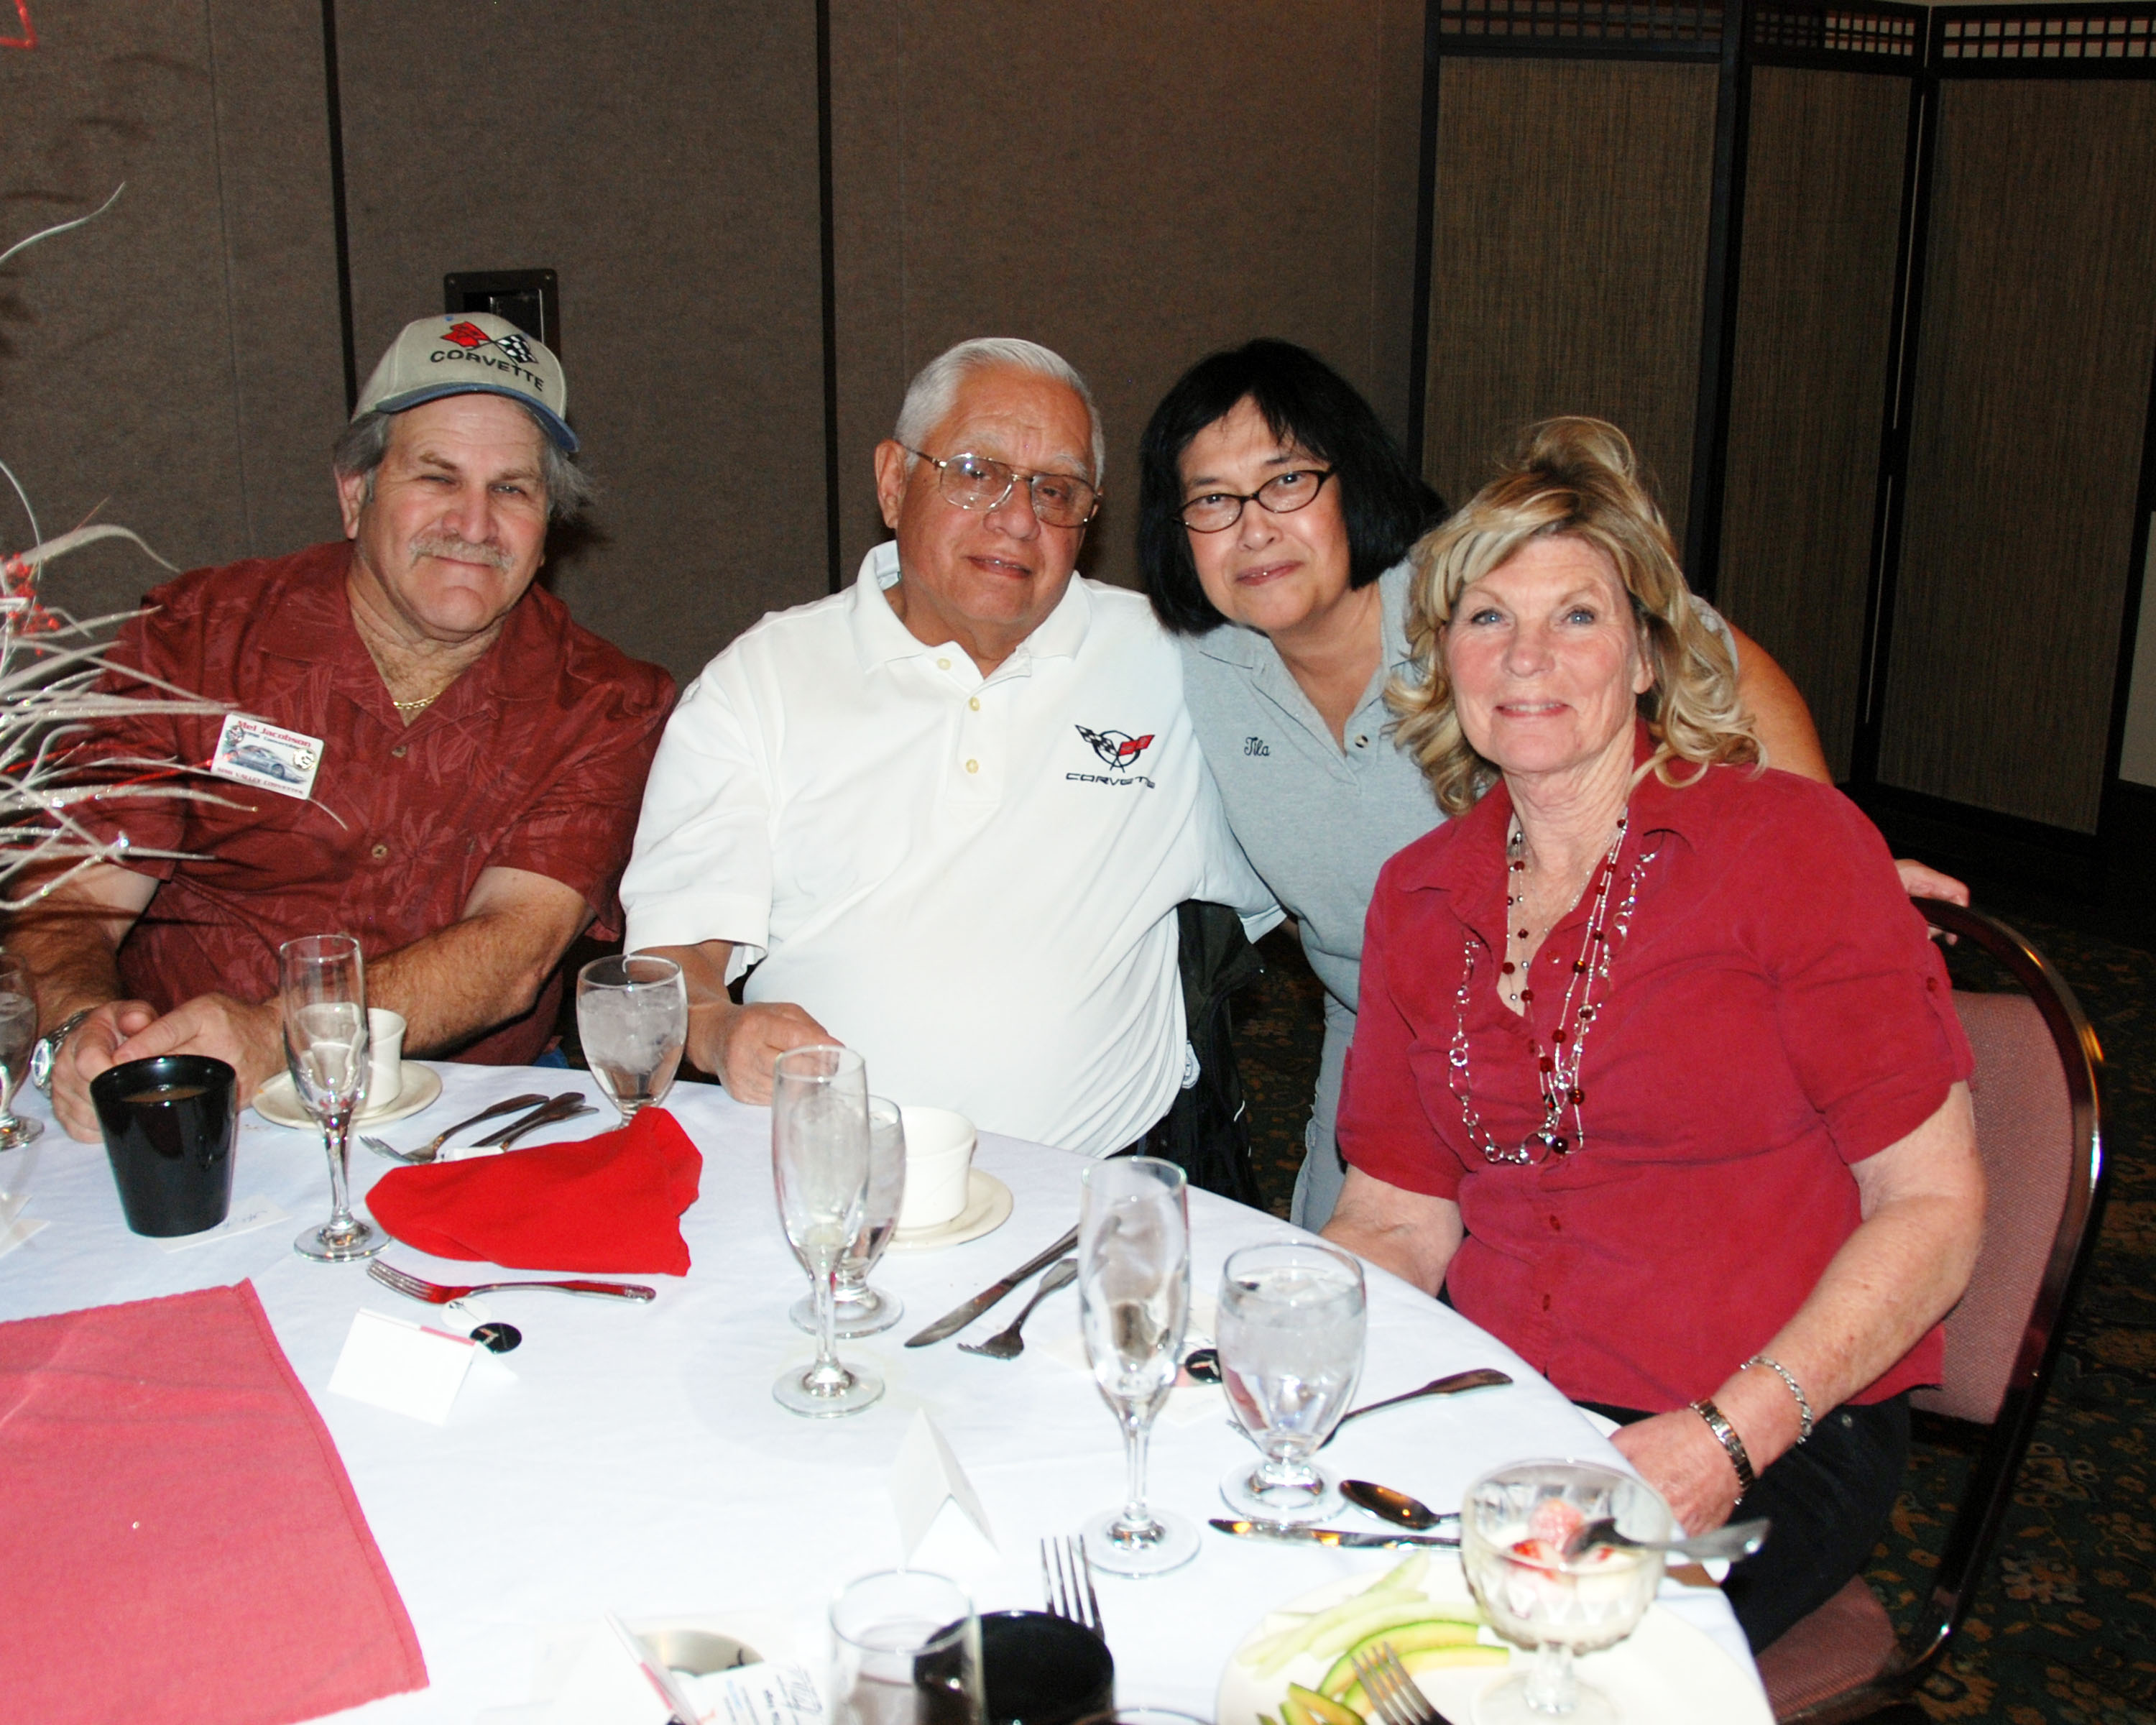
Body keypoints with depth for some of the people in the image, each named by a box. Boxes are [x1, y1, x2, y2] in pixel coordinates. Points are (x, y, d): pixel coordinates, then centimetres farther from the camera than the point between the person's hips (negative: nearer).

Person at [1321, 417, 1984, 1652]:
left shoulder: (1792, 844, -7)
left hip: (1773, 1445, -4)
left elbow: (1934, 1207, -8)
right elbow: (1400, 1218, 9)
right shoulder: (1420, 897, 9)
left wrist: (1729, 1437, -18)